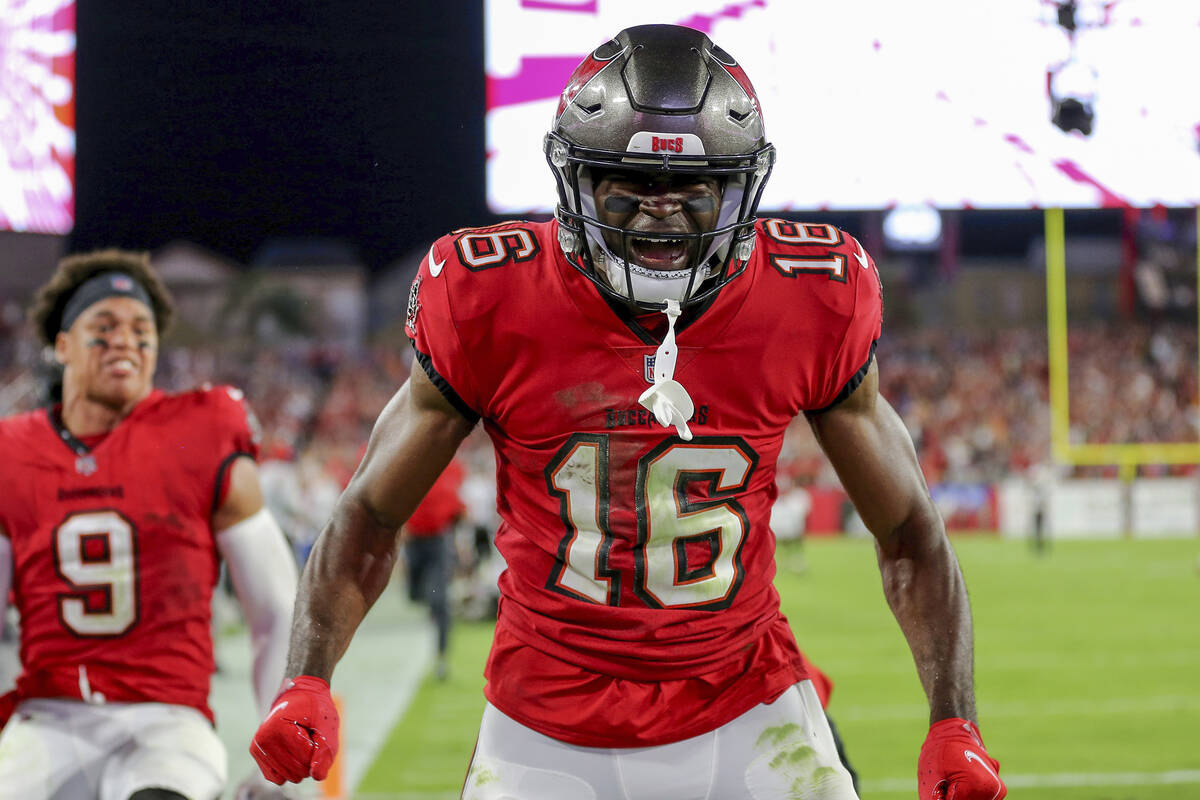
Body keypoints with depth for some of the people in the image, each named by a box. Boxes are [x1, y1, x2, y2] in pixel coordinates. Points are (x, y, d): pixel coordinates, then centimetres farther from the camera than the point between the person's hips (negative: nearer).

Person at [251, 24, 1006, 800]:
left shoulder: (811, 307, -9)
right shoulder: (493, 306, -12)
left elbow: (910, 536, 2)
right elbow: (368, 519, -2)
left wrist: (954, 724, -9)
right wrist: (306, 686, -16)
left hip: (744, 720, 1)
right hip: (550, 736, 0)